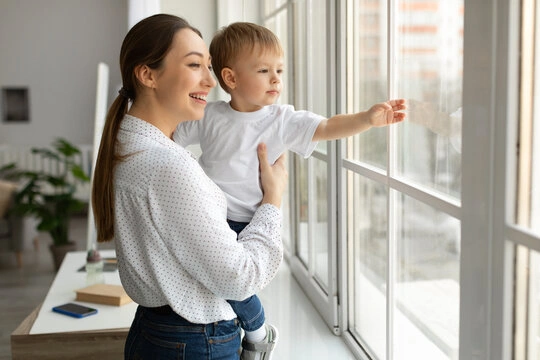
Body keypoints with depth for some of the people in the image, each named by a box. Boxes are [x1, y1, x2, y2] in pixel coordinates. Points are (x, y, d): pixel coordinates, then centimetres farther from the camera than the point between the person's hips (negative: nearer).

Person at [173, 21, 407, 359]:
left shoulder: (284, 121, -3)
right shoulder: (210, 116, 2)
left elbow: (326, 128, -14)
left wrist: (367, 118, -27)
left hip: (246, 223, -4)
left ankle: (257, 331, 12)